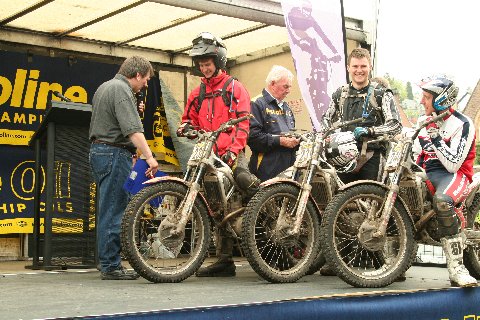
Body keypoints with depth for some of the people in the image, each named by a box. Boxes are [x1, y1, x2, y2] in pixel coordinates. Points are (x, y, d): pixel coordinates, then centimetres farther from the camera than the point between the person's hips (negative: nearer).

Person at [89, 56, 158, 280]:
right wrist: (149, 157, -29)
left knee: (108, 210, 12)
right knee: (114, 212, -9)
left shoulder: (105, 87, 21)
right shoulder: (122, 90, -12)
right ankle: (111, 267, -7)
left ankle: (108, 263, 16)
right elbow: (133, 129, -24)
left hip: (98, 150, 11)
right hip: (115, 154, -11)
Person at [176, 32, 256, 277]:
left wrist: (234, 148, -21)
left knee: (243, 178, -39)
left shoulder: (234, 87, 4)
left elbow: (243, 121, -7)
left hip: (231, 153, -6)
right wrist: (186, 127, 2)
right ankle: (224, 261, 13)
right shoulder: (197, 93, 21)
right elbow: (191, 119, 28)